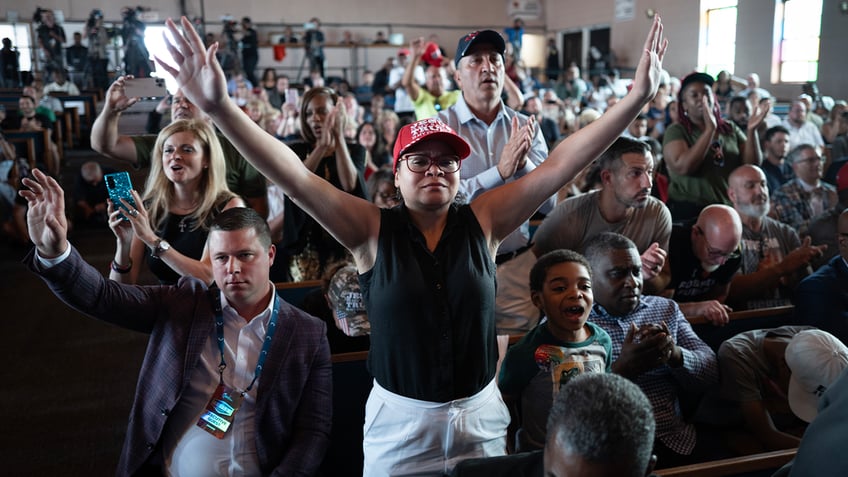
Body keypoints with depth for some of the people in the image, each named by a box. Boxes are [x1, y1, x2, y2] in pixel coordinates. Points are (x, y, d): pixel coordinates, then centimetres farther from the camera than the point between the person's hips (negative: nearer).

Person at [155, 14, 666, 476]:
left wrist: (638, 97, -16)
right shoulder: (372, 230, -9)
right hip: (399, 421, -2)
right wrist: (219, 107, -32)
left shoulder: (482, 221, -4)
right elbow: (295, 175, -20)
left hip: (481, 415, 2)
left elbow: (559, 166, -10)